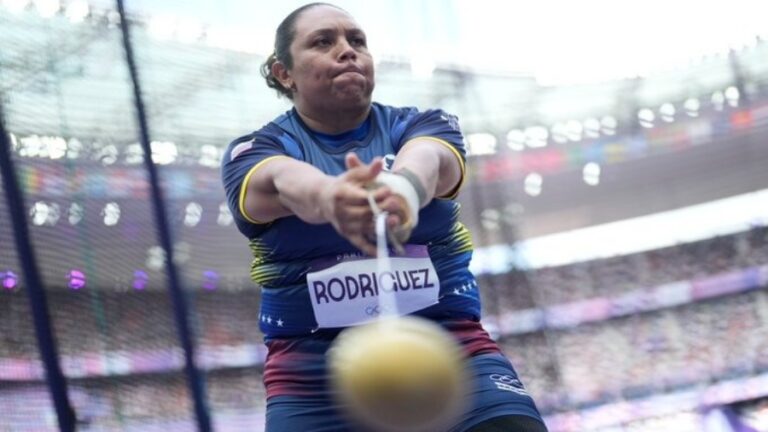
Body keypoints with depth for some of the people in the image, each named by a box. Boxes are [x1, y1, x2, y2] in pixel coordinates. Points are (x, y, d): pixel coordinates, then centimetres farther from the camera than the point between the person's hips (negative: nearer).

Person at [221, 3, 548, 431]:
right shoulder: (256, 151, 4)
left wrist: (403, 188, -44)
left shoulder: (422, 125, 7)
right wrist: (330, 197, -46)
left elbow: (426, 161, -18)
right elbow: (286, 183, -21)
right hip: (314, 370, 0)